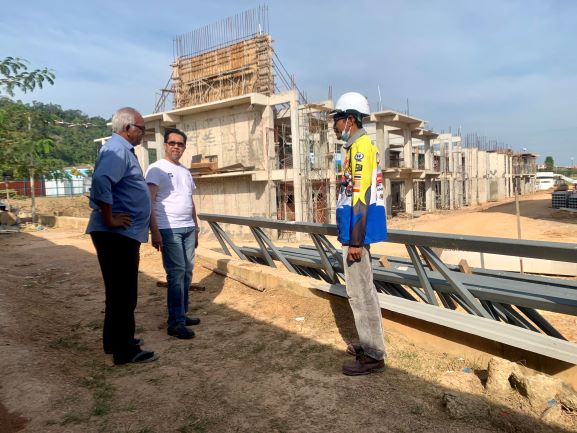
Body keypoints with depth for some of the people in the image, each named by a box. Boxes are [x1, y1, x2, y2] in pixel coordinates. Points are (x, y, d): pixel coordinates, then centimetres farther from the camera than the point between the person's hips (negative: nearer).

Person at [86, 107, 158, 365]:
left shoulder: (122, 150, 17)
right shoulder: (117, 150, -15)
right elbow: (100, 182, -32)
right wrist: (110, 219, -23)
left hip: (122, 235, 10)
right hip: (118, 235, -10)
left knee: (119, 291, 19)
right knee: (124, 293, -1)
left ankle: (115, 341, 33)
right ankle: (125, 351, 10)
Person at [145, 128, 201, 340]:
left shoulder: (185, 171, 18)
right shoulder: (156, 169, -4)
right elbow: (149, 202, -12)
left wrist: (196, 229, 20)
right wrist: (154, 231, -19)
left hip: (188, 229, 7)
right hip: (169, 230, -7)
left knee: (187, 271, 9)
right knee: (176, 273, -7)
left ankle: (182, 315, 21)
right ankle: (176, 323, -1)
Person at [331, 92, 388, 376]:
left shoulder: (361, 147, -14)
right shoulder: (357, 147, 17)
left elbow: (362, 197, -21)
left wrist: (355, 241, -22)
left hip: (358, 231, -11)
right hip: (357, 230, 11)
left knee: (359, 291, -4)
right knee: (363, 288, 17)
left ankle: (373, 356, 7)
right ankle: (371, 343, 29)